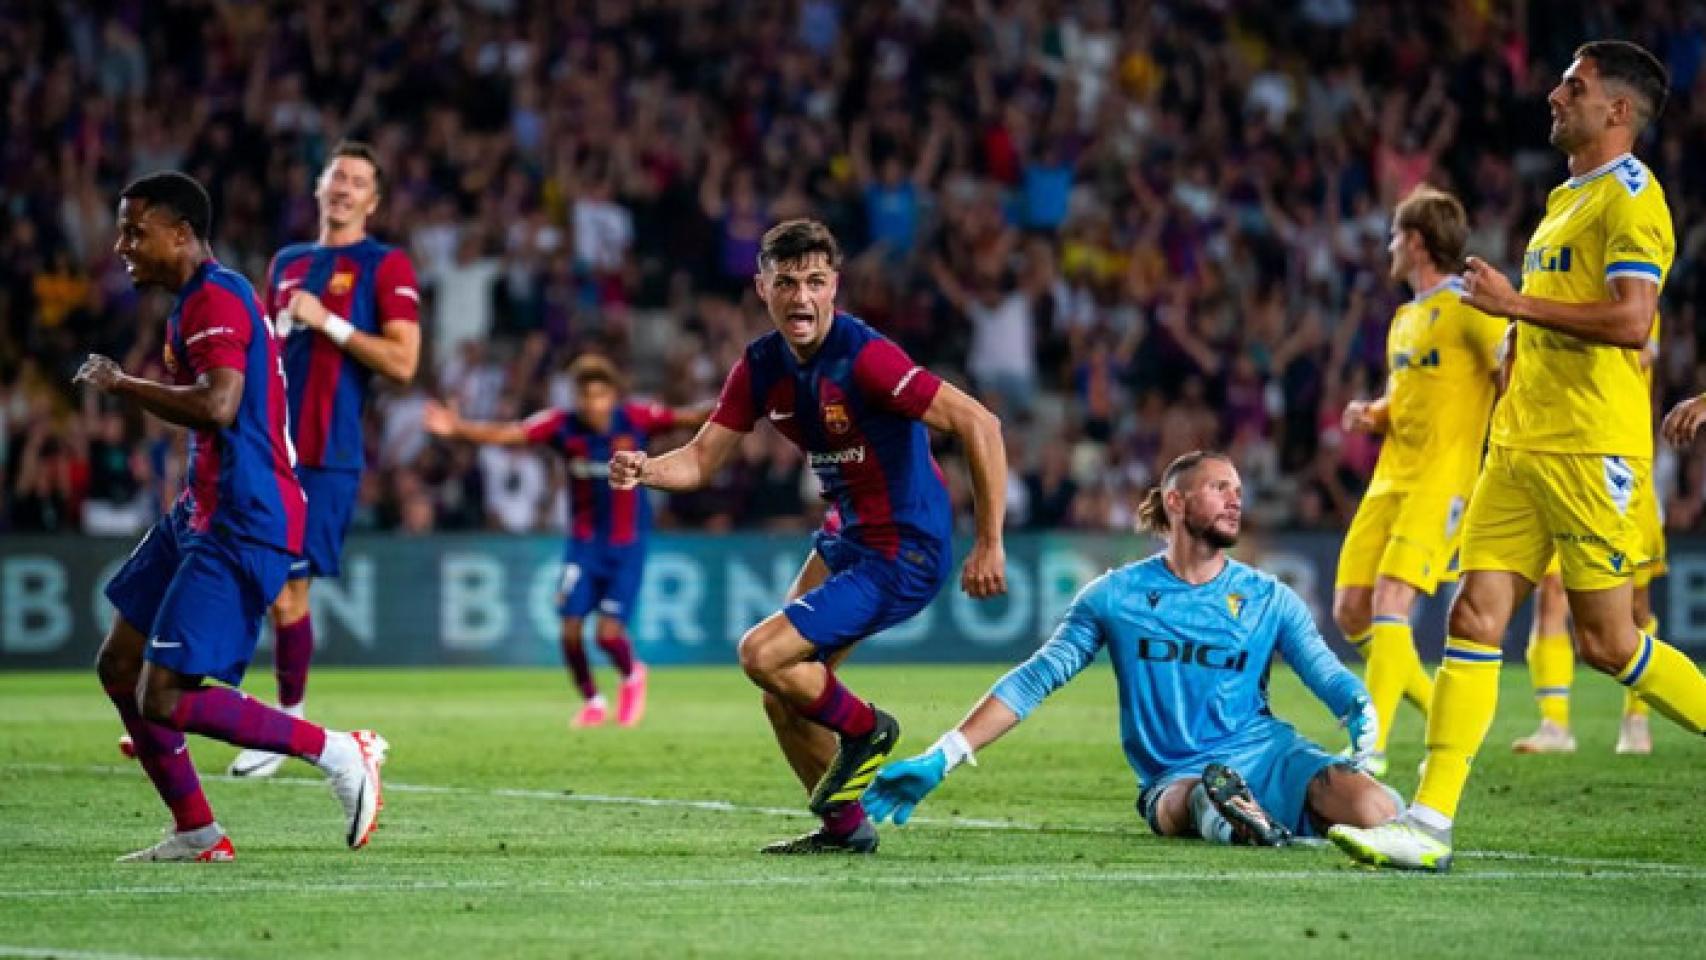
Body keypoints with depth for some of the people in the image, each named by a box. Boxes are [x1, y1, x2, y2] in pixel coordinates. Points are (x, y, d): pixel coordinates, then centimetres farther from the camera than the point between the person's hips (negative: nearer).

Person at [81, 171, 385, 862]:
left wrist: (122, 384, -20)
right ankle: (197, 835, 17)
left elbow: (218, 406, -31)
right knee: (120, 666, 12)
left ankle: (339, 753, -7)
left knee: (163, 698, -14)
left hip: (239, 531, -11)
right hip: (202, 517, 11)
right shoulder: (199, 300, 17)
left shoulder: (214, 300, -16)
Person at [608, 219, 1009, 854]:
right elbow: (702, 459, 3)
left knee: (762, 655, -15)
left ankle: (866, 731, 11)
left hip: (905, 553, -8)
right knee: (783, 688, 11)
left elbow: (978, 423, -25)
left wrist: (990, 545, -23)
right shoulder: (762, 366, -1)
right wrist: (644, 470, -21)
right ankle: (845, 827, 26)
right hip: (847, 539, 8)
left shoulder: (864, 356, -24)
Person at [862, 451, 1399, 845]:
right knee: (1188, 803, -45)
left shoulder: (1270, 600, 11)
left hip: (1267, 752, 6)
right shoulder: (1115, 596, 7)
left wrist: (1362, 715, -20)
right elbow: (1034, 680, 6)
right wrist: (938, 761, -1)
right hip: (1175, 777, -6)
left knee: (1373, 811, -24)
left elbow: (1330, 677, 7)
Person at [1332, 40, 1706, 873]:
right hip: (1522, 445, 9)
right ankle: (1429, 825, -6)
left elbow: (1631, 319, -22)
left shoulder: (1630, 197, -9)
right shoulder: (1564, 200, 20)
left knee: (1607, 642, -5)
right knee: (1474, 617, -1)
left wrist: (1516, 303, -17)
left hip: (1591, 451, -9)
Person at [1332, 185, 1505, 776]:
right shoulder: (1405, 318, 19)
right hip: (1390, 478, 9)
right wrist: (1371, 416, 9)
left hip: (1442, 482, -9)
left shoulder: (1467, 307, -8)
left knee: (1390, 600, -21)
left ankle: (1372, 746, -22)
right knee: (1350, 610, 3)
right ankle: (1442, 715, 18)